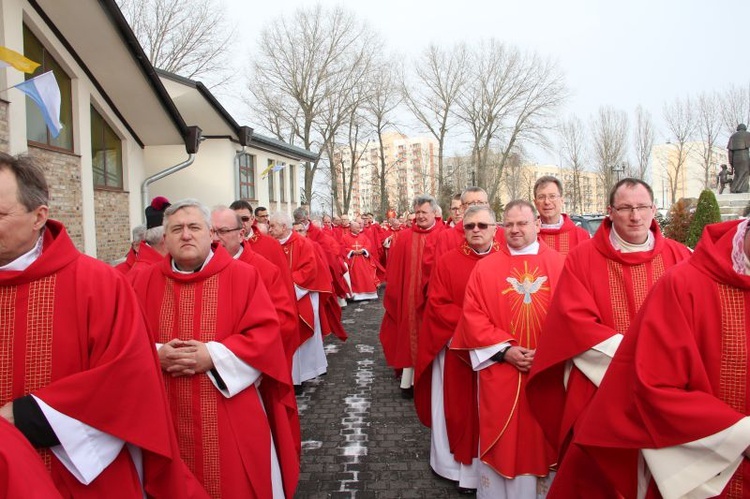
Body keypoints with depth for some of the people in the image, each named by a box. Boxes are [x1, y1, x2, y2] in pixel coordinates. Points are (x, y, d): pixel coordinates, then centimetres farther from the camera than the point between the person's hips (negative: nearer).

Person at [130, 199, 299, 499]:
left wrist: (214, 356, -19)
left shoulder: (242, 276, -3)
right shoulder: (146, 282, 5)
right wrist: (157, 355, -15)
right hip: (168, 422, 3)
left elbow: (266, 334, -9)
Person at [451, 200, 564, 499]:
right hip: (500, 371, 0)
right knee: (501, 441, 8)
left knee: (544, 439, 12)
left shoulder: (560, 265, 3)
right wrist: (504, 350, -12)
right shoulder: (485, 267, 2)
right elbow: (473, 316, -3)